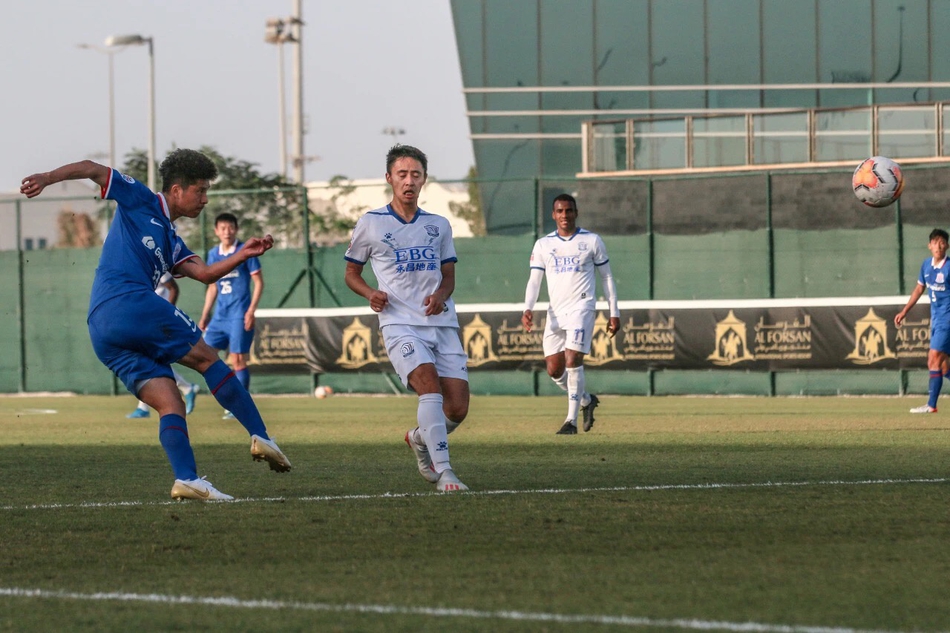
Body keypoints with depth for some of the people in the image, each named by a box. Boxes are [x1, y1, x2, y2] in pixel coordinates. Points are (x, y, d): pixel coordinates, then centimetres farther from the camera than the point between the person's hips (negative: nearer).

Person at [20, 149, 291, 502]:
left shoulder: (171, 242, 30)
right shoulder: (139, 201, 11)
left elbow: (205, 274, 15)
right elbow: (91, 169, 6)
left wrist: (244, 255, 0)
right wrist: (47, 178, -8)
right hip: (132, 303, -9)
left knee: (170, 405, -3)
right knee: (207, 359, -2)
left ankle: (186, 478, -18)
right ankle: (261, 438, -3)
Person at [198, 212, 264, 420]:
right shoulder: (213, 254, 12)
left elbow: (259, 282, -4)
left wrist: (252, 310, -14)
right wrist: (205, 315, 15)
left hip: (239, 315, -6)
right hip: (220, 315, 6)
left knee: (238, 360, -7)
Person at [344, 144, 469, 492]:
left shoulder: (439, 225, 13)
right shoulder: (370, 224, 4)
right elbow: (351, 273, 13)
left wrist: (441, 295, -5)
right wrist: (370, 293, -8)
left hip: (441, 323, 4)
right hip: (399, 323, -4)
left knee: (457, 409, -4)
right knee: (430, 385, -28)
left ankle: (419, 438, 29)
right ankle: (443, 471, -28)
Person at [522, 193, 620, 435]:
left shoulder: (592, 241, 4)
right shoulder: (543, 245, 9)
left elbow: (606, 277, 10)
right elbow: (534, 280, 6)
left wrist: (614, 313, 7)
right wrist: (528, 309, -10)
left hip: (581, 307, -4)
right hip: (555, 312, 4)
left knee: (572, 359, -19)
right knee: (553, 369, 1)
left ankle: (572, 420, -14)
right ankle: (586, 400, 28)